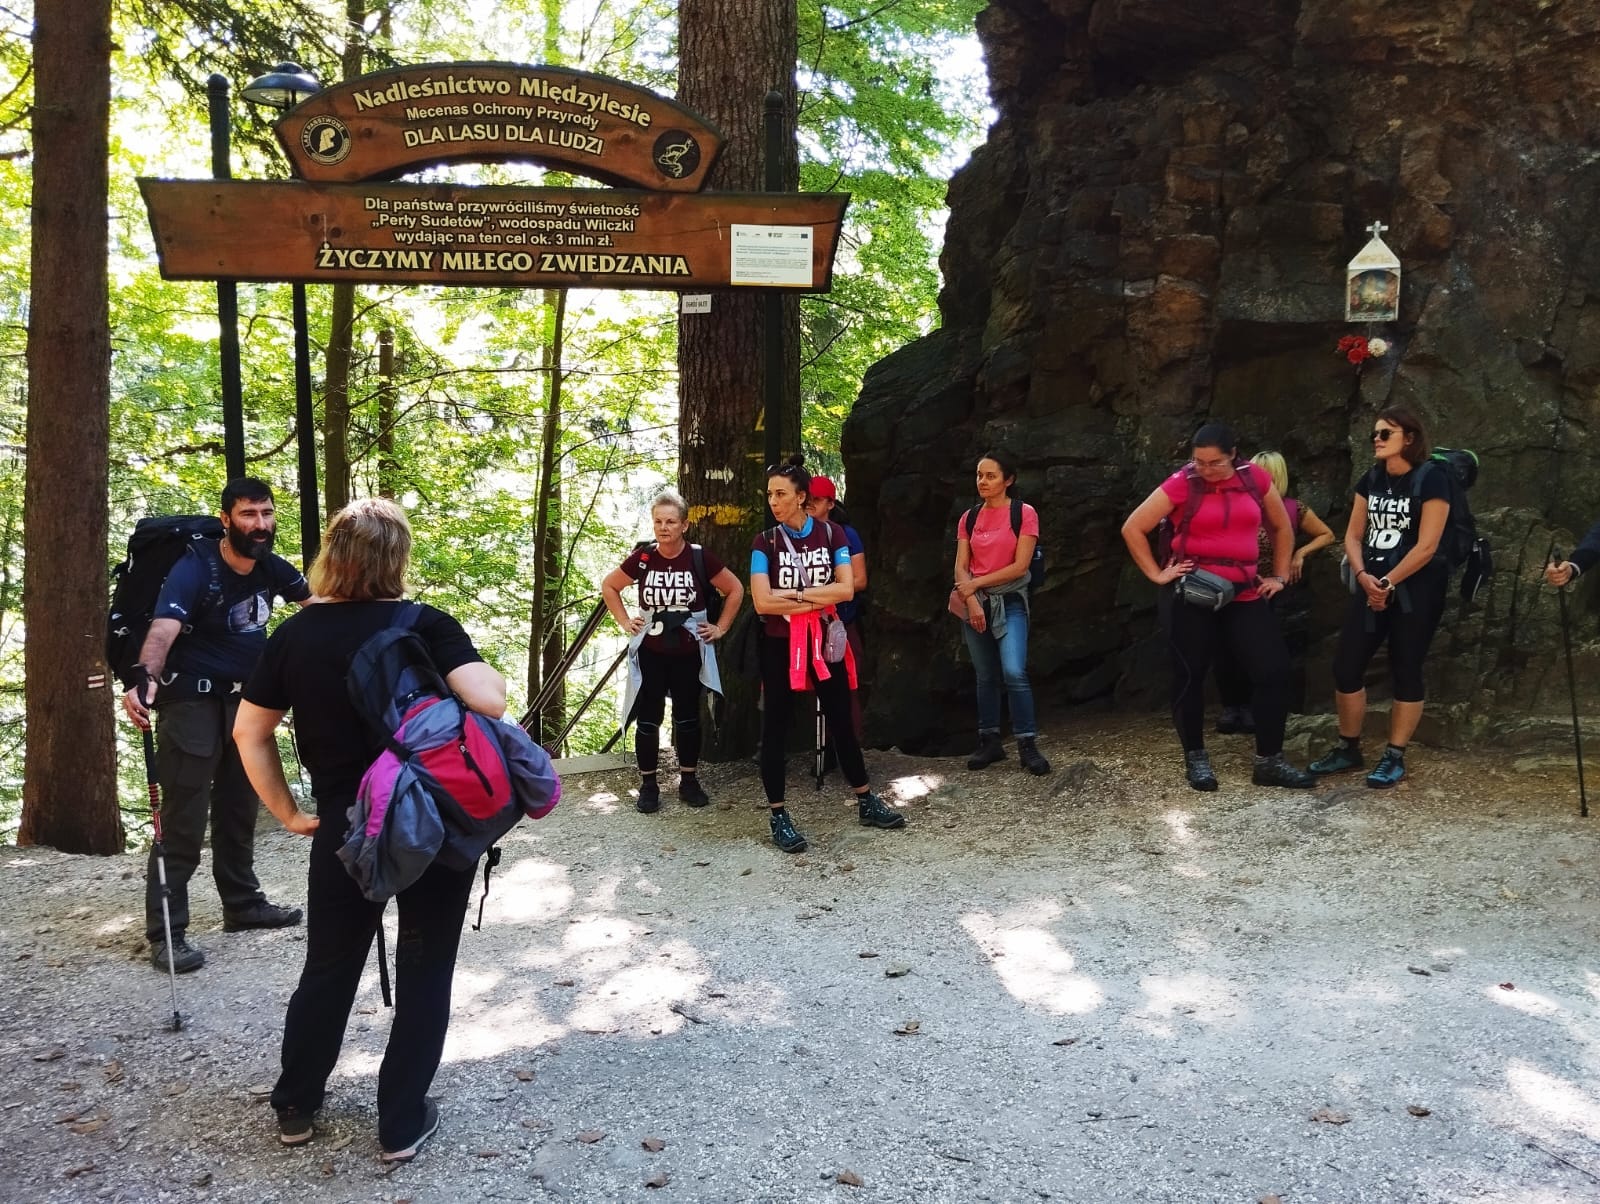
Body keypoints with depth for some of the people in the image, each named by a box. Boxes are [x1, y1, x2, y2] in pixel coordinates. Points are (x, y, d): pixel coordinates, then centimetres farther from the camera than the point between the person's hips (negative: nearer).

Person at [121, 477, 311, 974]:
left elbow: (315, 600, 18)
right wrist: (144, 677, -56)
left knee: (240, 807, 16)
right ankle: (165, 931, -3)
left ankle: (243, 903, 29)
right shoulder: (194, 569, -22)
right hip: (191, 699, -7)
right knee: (183, 816, -9)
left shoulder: (271, 568, -2)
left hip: (244, 699, 7)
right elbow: (163, 628, -39)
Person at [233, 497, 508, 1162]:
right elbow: (490, 702, -23)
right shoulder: (425, 624, -11)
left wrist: (288, 813, 11)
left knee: (328, 967, 21)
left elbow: (249, 734, 5)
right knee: (424, 971, 11)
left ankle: (294, 1107, 35)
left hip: (343, 826, 3)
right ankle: (402, 1124, 19)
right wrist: (480, 668, -2)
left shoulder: (295, 634, 0)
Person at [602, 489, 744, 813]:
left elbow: (735, 589, 4)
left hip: (688, 654, 0)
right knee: (648, 719, 4)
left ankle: (689, 781, 23)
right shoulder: (642, 558, -5)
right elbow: (609, 586, 11)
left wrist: (721, 627, 1)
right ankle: (648, 785, 15)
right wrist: (625, 621, 4)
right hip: (649, 654, 1)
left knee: (687, 717, 10)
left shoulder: (700, 559, -8)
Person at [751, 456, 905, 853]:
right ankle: (778, 817, 13)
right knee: (776, 729, 3)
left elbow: (846, 589, -10)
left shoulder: (831, 534, -1)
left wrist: (793, 595, -15)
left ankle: (866, 803, 24)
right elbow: (762, 601, -15)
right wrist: (816, 598, -13)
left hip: (824, 640, 2)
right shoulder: (765, 542, -4)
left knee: (841, 721, 11)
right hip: (780, 645, -1)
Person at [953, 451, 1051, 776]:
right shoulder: (969, 518, 8)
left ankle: (1028, 745, -10)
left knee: (1014, 672, -17)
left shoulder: (1024, 513, -5)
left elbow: (1020, 567, -11)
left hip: (1010, 601, -4)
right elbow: (961, 568, 2)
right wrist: (972, 601, -14)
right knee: (985, 676, 6)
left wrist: (975, 584, -10)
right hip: (976, 602, 4)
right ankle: (990, 742, 14)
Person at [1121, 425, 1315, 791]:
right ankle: (1195, 758, 20)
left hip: (1245, 593, 3)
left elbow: (1281, 528, 18)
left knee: (1273, 671, -2)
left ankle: (1269, 761, 10)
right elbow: (1132, 528, -4)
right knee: (1190, 675, 4)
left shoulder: (1255, 478, 4)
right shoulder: (1181, 484, -6)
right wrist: (1156, 574, -7)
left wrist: (1280, 576, 13)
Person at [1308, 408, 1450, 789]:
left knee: (1405, 672, 0)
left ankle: (1394, 758, 9)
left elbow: (1426, 546, -15)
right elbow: (1353, 535, 8)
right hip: (1371, 586, 6)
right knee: (1346, 665, 3)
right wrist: (1364, 577, -8)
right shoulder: (1371, 479, 9)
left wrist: (1388, 583, -13)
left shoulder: (1430, 479, -9)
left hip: (1415, 590, -6)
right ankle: (1348, 749, 16)